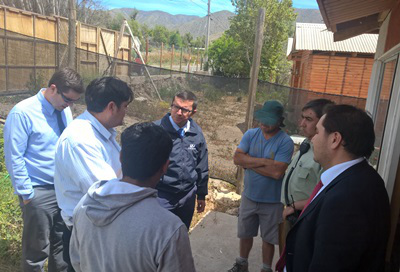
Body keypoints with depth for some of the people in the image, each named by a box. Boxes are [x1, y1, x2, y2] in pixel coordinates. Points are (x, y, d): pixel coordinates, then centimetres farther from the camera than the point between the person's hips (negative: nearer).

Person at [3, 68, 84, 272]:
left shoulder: (64, 110, 2)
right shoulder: (23, 113, -16)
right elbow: (14, 158, -13)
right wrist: (27, 194, -10)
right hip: (39, 192, -6)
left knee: (63, 242, 20)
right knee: (37, 248, 11)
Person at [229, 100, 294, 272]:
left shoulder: (285, 142, -18)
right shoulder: (250, 134, -6)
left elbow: (277, 172, -27)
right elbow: (237, 158, -17)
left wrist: (250, 163, -19)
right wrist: (264, 162, -23)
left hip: (272, 201, -3)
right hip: (249, 196, 4)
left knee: (268, 238, 16)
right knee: (245, 233, 21)